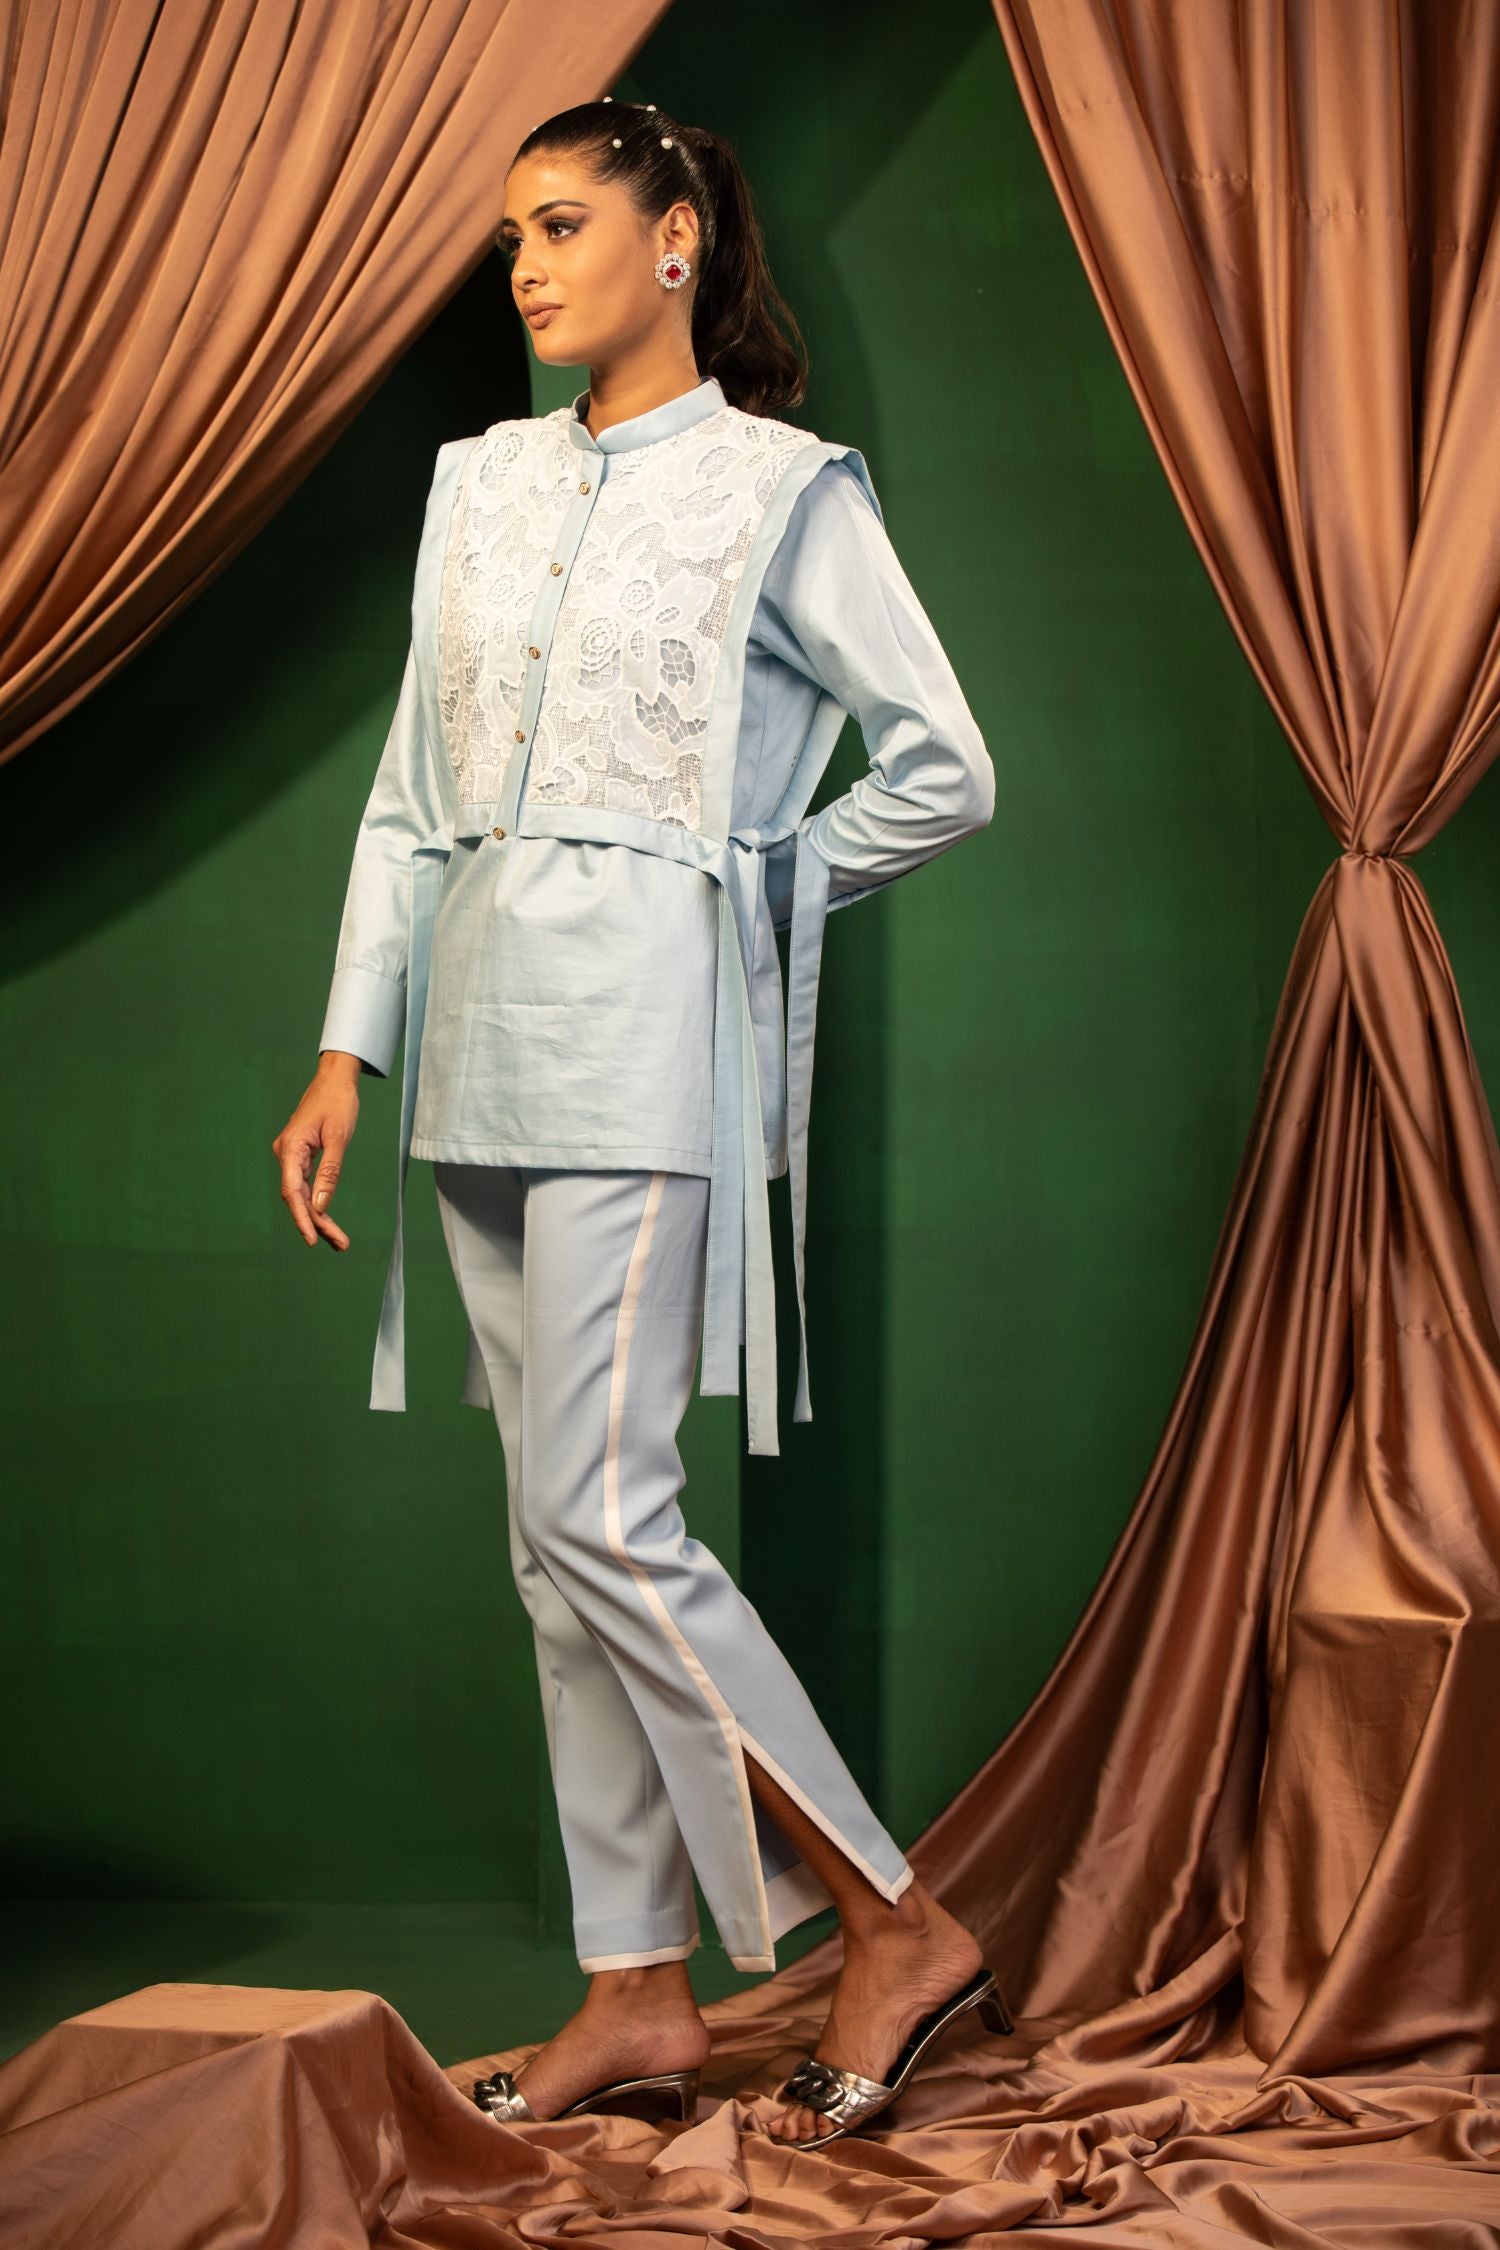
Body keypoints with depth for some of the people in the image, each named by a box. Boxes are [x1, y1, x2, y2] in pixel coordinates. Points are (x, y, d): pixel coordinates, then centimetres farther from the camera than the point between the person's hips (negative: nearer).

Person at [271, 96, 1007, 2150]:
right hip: (486, 1037, 7)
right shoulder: (480, 482, 14)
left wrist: (758, 887, 1)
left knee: (597, 1512, -13)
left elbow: (946, 767, -1)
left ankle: (898, 1926, -2)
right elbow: (413, 788, 14)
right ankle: (640, 1994, 14)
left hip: (645, 1034, -7)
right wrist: (349, 1054, 9)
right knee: (562, 1533, 7)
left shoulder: (784, 489, -3)